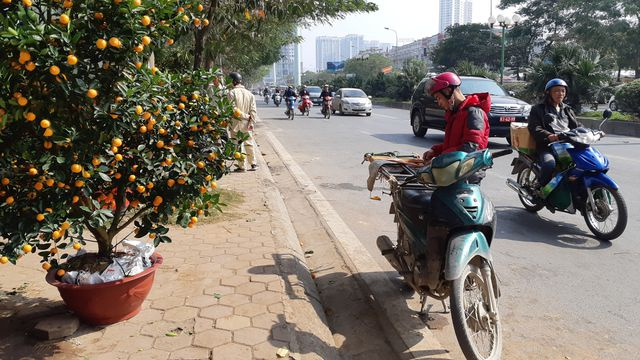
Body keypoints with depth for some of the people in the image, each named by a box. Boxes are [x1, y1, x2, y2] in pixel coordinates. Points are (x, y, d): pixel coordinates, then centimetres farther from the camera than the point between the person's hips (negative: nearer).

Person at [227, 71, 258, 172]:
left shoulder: (232, 92, -10)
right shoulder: (249, 93, 6)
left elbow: (233, 109, -17)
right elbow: (253, 110, 3)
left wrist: (243, 115, -7)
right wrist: (252, 122, 2)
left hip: (236, 123, -5)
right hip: (247, 123, 5)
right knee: (249, 143, 15)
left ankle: (242, 165, 5)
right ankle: (253, 163, 19)